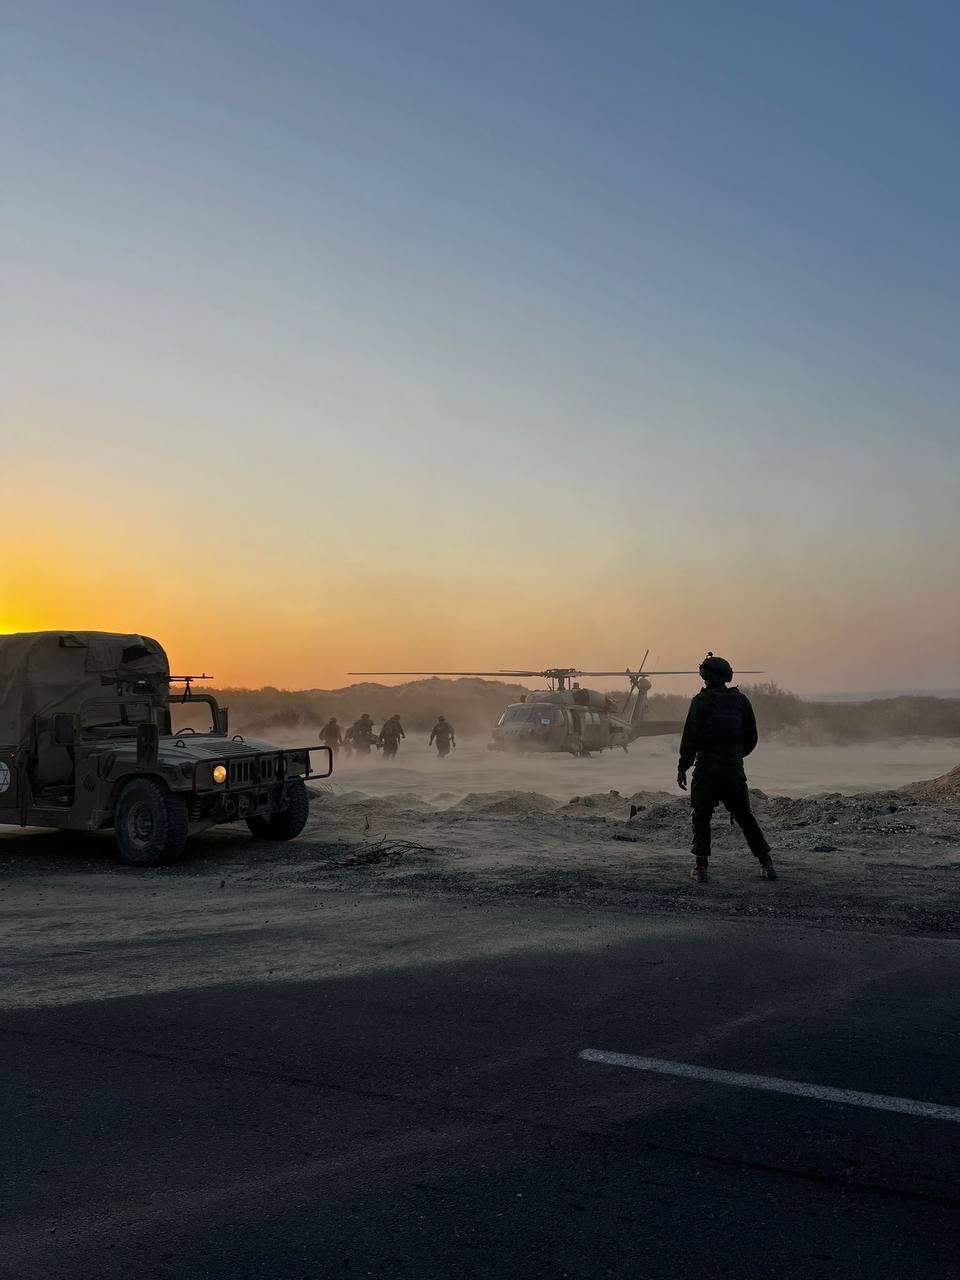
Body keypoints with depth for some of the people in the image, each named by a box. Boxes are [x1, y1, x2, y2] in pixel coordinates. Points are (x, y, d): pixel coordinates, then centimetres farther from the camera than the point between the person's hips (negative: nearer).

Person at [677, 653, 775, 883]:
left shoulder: (702, 700, -6)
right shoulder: (740, 700, 8)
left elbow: (690, 737, -11)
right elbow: (752, 737, 13)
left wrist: (682, 767, -7)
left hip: (707, 768, -4)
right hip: (734, 768, 4)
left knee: (701, 816, 5)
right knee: (744, 816, 13)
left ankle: (701, 865, -1)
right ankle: (766, 863, 11)